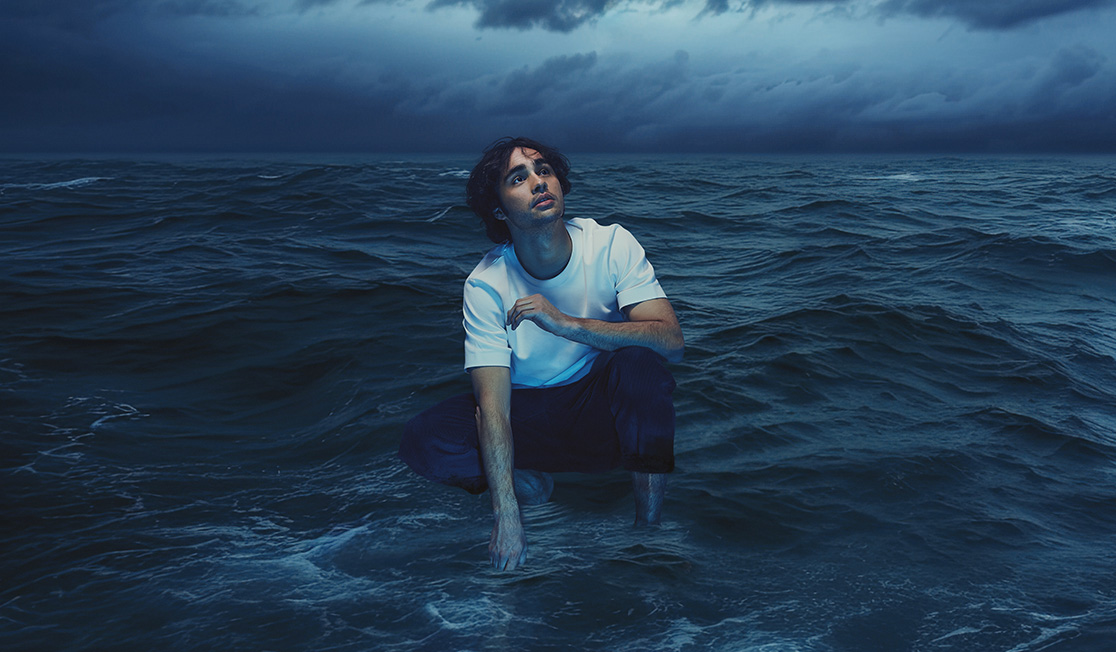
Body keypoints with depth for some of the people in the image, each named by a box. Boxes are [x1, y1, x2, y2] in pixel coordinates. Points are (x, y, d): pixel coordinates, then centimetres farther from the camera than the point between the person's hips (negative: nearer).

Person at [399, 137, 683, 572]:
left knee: (640, 359, -34)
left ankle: (649, 520, -20)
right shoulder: (486, 284, -16)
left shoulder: (610, 245, -16)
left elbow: (671, 340, -27)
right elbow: (493, 403, -21)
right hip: (528, 413, 1)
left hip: (605, 413, -1)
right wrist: (506, 516, -32)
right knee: (422, 439, -22)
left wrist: (566, 324, -39)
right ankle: (530, 483, 1)